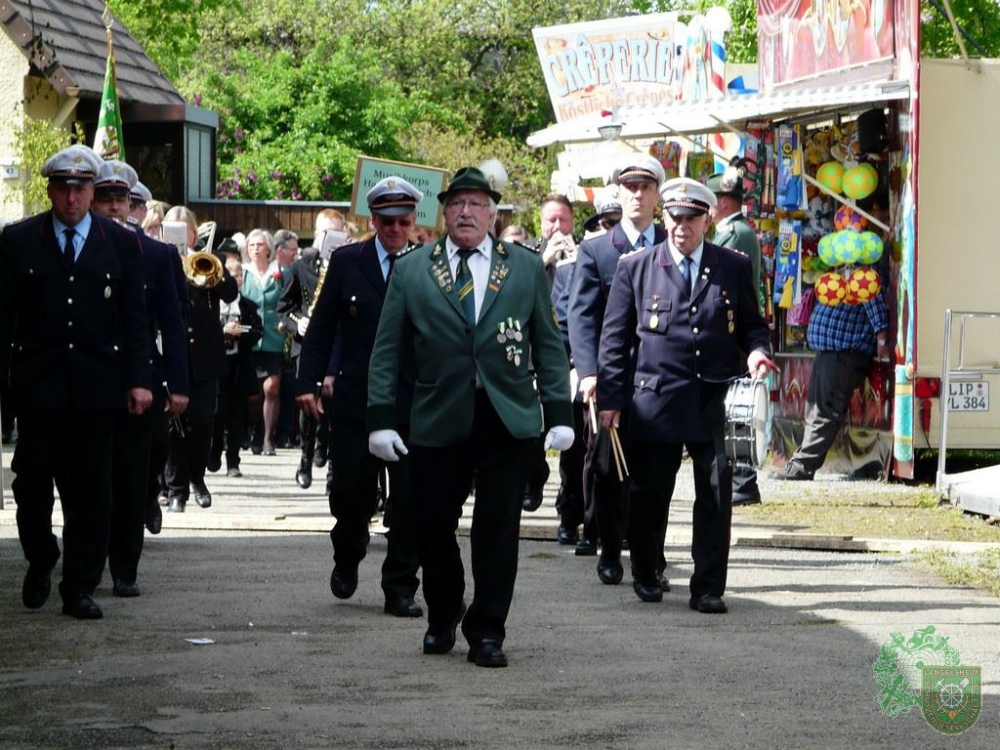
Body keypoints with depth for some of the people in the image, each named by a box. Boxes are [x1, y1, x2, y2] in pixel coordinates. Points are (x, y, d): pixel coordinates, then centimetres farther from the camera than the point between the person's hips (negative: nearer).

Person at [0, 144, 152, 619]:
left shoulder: (121, 244, 6)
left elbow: (135, 317, 5)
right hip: (38, 382, 0)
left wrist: (138, 380, -3)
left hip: (97, 384, 0)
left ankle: (80, 588, 7)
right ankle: (40, 563, 26)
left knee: (91, 489, 0)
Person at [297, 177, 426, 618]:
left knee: (409, 500, 0)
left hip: (413, 403, 0)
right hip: (356, 401, 0)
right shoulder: (346, 263, 6)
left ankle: (400, 590, 8)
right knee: (352, 491, 3)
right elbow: (321, 328, 6)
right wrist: (308, 382, -3)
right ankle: (347, 559, 32)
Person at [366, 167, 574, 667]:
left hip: (509, 420, 0)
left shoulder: (526, 268, 9)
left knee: (497, 529, -1)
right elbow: (387, 349, 6)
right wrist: (381, 418, -2)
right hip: (438, 420, 0)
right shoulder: (411, 271, 7)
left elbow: (548, 345, 9)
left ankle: (486, 631, 8)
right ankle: (442, 619, 26)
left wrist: (559, 413, 2)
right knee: (433, 527, 4)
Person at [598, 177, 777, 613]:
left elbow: (751, 324, 16)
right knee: (649, 491, 6)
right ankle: (645, 575, 26)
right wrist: (610, 398, 1)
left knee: (716, 489, -6)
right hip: (655, 397, 0)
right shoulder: (635, 267, 6)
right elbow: (615, 337, 6)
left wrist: (756, 350, -8)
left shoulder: (734, 268, 9)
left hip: (713, 400, 1)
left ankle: (708, 588, 0)